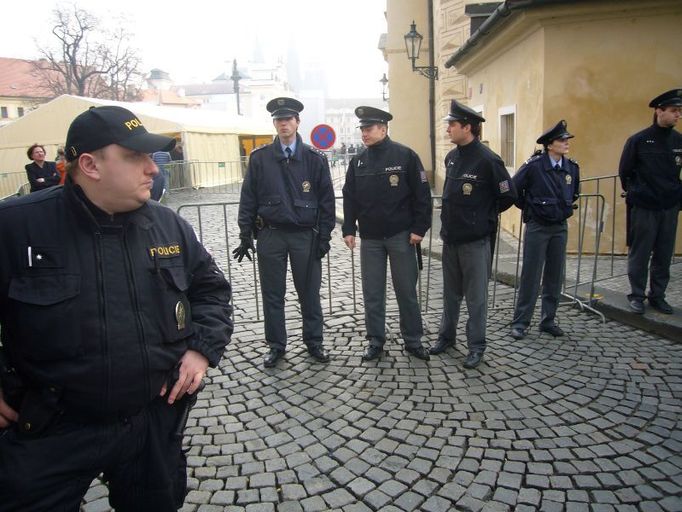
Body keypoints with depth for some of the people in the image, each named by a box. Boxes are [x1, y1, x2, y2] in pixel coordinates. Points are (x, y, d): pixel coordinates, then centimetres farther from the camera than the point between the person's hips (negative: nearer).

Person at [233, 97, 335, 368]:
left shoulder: (315, 158, 1)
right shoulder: (259, 157, 2)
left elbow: (326, 200, 2)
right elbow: (248, 198, 3)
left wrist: (324, 236, -3)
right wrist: (245, 236, -1)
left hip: (305, 235, 0)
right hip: (270, 235, 1)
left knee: (309, 292, 8)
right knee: (272, 294, 8)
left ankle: (314, 342, 25)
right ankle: (276, 345, 23)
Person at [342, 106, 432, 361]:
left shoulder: (405, 155, -5)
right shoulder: (358, 161, 6)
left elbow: (421, 194, -6)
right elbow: (349, 197, 8)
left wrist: (419, 228, -10)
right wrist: (349, 229, 1)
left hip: (401, 235, -3)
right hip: (369, 238, 3)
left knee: (406, 291, 7)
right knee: (372, 292, 8)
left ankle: (413, 340, 21)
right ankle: (376, 341, 21)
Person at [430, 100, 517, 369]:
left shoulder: (487, 160, -15)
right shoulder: (451, 157, 7)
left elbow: (508, 196, -8)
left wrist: (484, 217, 1)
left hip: (475, 241, -7)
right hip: (450, 238, 7)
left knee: (476, 296, 5)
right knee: (451, 293, 18)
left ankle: (476, 346, 18)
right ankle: (446, 336, 32)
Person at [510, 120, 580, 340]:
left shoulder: (572, 167, 2)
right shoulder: (534, 165, -14)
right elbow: (513, 189, -7)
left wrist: (564, 207, 15)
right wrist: (528, 207, 2)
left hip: (560, 227, 5)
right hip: (537, 227, -5)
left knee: (555, 276, 9)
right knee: (531, 275, -1)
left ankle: (548, 320, 22)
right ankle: (520, 322, 8)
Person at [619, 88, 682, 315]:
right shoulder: (638, 141, -6)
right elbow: (624, 172, 3)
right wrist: (635, 194, 7)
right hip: (644, 208, -4)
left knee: (664, 255, 7)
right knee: (639, 254, 2)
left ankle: (657, 296, 18)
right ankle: (637, 296, 13)